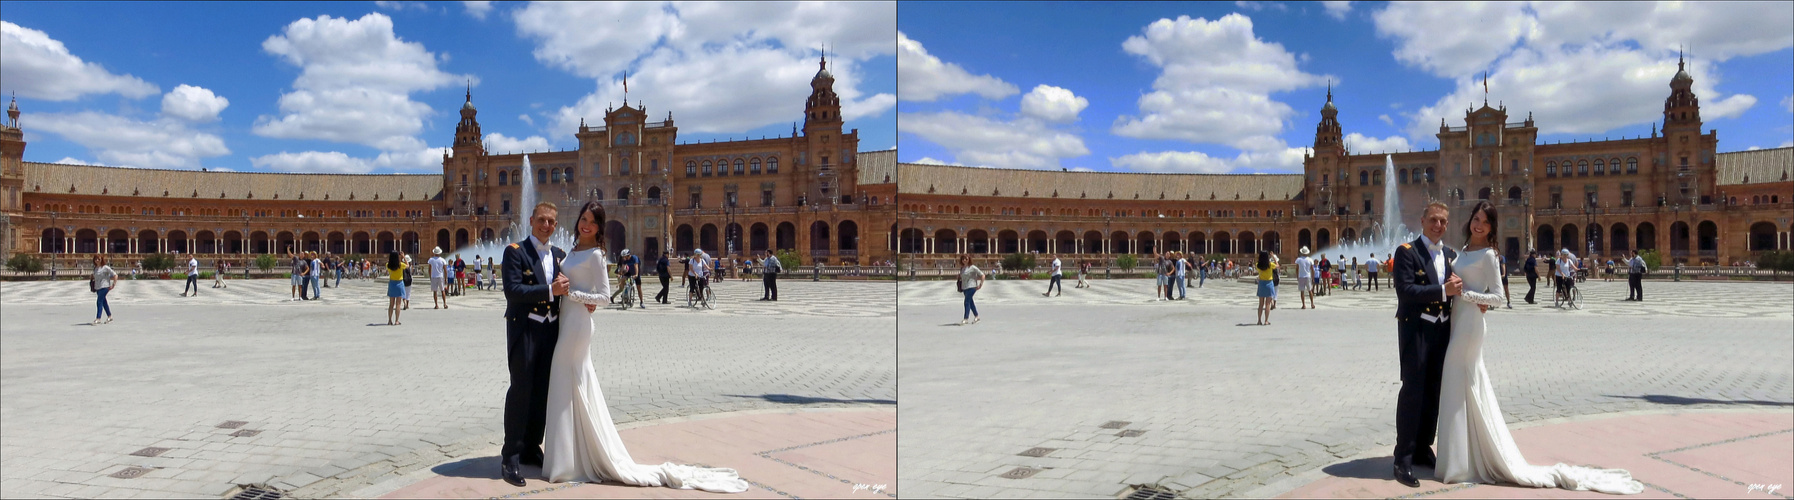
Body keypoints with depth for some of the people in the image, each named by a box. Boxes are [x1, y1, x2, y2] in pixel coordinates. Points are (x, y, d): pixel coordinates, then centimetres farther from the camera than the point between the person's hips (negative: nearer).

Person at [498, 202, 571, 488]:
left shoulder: (559, 255, 14)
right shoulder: (515, 252, -5)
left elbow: (566, 287, 21)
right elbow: (512, 290, -16)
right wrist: (550, 290, -23)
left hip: (551, 330, 6)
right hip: (525, 329, -6)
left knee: (542, 393, 12)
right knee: (521, 391, -6)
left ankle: (531, 448, 24)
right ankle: (511, 456, 0)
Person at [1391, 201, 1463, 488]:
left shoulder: (1451, 255, 13)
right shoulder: (1407, 252, -7)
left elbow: (1458, 287, 16)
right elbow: (1405, 290, -18)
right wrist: (1443, 291, -24)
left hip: (1442, 330, 7)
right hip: (1416, 329, -7)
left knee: (1434, 392, 13)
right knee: (1413, 390, -7)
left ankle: (1423, 449, 25)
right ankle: (1403, 459, -4)